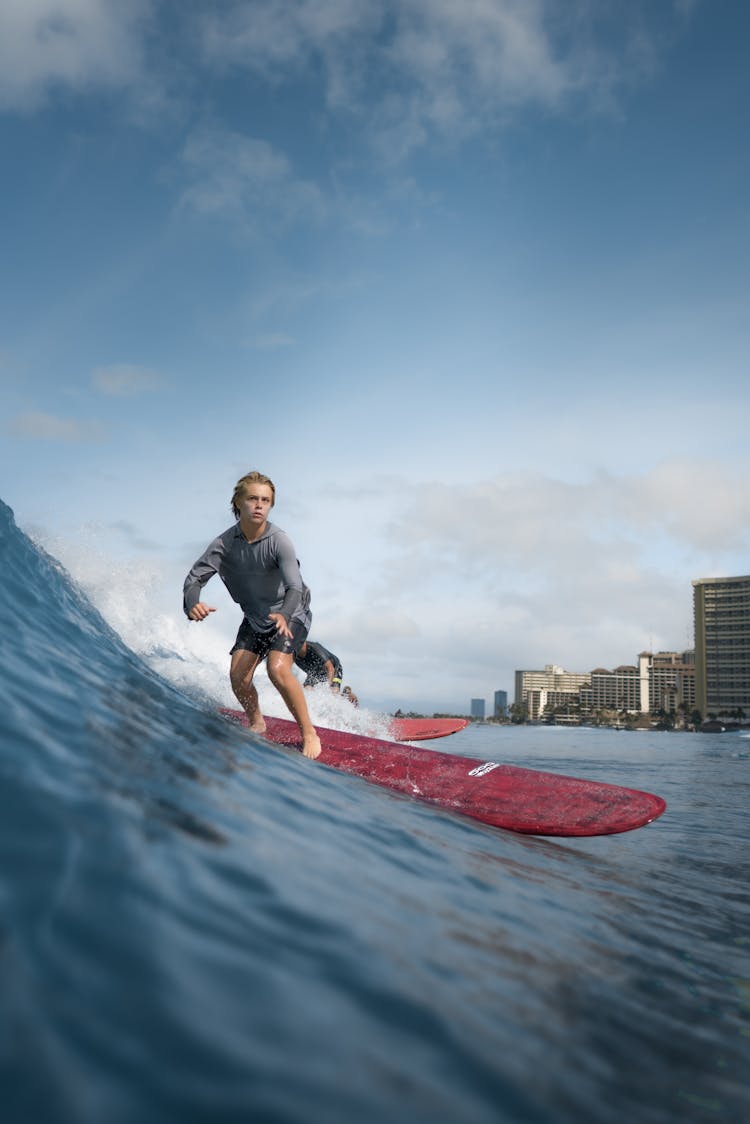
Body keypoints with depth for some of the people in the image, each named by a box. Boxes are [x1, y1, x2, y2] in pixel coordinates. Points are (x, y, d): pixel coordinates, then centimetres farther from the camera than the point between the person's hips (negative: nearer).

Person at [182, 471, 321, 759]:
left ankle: (308, 732, -8)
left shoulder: (278, 541, -27)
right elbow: (195, 578, -17)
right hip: (254, 618, 4)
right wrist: (192, 604, -40)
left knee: (277, 669, -25)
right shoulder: (224, 544, -16)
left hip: (290, 614, -4)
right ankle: (256, 724, 24)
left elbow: (294, 587, -35)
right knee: (238, 675, -6)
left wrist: (284, 615, -56)